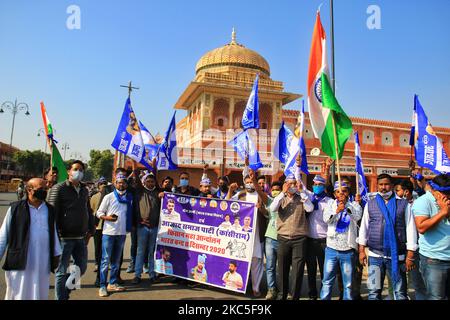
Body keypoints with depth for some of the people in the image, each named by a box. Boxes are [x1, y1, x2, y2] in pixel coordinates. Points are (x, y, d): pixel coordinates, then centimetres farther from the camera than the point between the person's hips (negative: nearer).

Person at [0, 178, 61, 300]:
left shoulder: (50, 210, 7)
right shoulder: (15, 209, -2)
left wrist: (56, 254, 12)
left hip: (42, 263, 3)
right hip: (20, 262, -2)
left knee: (40, 295, 10)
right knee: (18, 294, 7)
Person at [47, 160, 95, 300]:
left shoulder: (84, 190, 13)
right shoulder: (58, 188, -6)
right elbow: (52, 212, -11)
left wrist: (90, 231, 12)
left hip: (81, 237, 6)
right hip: (65, 237, -6)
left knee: (82, 267, 14)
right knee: (62, 271, 4)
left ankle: (65, 290, 35)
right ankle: (61, 297, 20)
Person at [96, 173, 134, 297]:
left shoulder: (129, 198, 6)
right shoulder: (109, 197, -4)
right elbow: (99, 213, -2)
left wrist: (130, 226, 4)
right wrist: (108, 217, -20)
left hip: (122, 232, 4)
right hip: (109, 232, -4)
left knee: (116, 260, 13)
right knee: (106, 259, -1)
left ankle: (112, 283, 24)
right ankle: (102, 286, 7)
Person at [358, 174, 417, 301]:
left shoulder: (403, 204, 2)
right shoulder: (370, 204, 7)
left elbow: (410, 229, 0)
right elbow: (363, 227, 8)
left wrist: (410, 255, -4)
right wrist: (361, 250, 4)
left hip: (397, 255, -1)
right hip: (375, 255, 1)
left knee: (400, 294, 6)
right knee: (374, 292, 5)